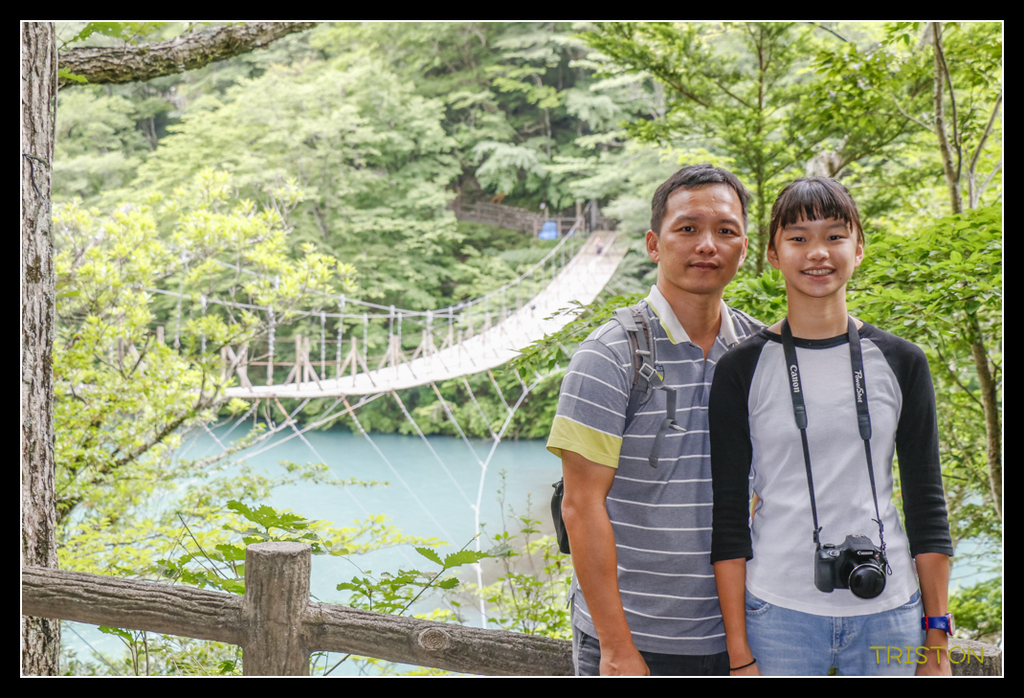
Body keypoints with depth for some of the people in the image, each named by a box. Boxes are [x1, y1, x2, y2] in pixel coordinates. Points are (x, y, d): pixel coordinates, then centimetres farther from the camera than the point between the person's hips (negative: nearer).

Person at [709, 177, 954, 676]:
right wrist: (739, 654, -5)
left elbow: (927, 507, 8)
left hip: (888, 612, 2)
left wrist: (937, 643, 5)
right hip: (778, 614, -2)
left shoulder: (901, 364, 5)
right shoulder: (742, 371, -1)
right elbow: (728, 515, -1)